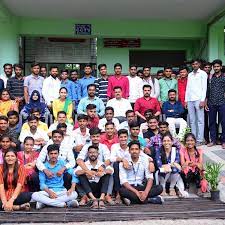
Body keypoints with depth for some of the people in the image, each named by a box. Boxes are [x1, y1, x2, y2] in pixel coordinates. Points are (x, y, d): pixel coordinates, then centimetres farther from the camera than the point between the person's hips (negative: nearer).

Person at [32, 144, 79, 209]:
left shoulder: (62, 163, 4)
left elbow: (74, 175, -2)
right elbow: (42, 183, -2)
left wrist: (72, 188, -19)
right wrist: (49, 192, -22)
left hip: (61, 191, 0)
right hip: (48, 191, 0)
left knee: (74, 194, -30)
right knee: (35, 195, -29)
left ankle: (45, 202, -25)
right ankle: (63, 204, -28)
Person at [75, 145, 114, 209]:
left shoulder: (102, 164, 7)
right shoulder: (84, 164, 5)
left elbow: (111, 170, -12)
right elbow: (76, 172, -14)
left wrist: (103, 172, -33)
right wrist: (86, 171, -31)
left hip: (99, 189, 0)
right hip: (88, 189, 0)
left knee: (107, 174, -17)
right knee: (82, 175, -20)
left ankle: (101, 199, -35)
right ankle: (94, 199, -37)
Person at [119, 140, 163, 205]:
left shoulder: (144, 161, 2)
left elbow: (150, 178, -7)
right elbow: (123, 181, -14)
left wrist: (146, 192, -25)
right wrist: (136, 192, -27)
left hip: (141, 187, 3)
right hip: (129, 188, -3)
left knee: (159, 188, -19)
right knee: (122, 191, -37)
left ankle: (132, 199, -23)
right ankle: (149, 199, -26)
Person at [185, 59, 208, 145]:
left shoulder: (203, 73, 4)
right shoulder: (190, 75, 18)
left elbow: (204, 87, -3)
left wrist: (202, 100, -11)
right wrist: (186, 100, 10)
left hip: (198, 99, -5)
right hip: (190, 100, 5)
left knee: (200, 120, -3)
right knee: (192, 121, 6)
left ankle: (200, 140, -1)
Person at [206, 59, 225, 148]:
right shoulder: (210, 77, 10)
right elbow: (207, 90, 12)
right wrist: (206, 103, 8)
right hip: (211, 104, 3)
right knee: (212, 122, 6)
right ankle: (213, 140, 16)